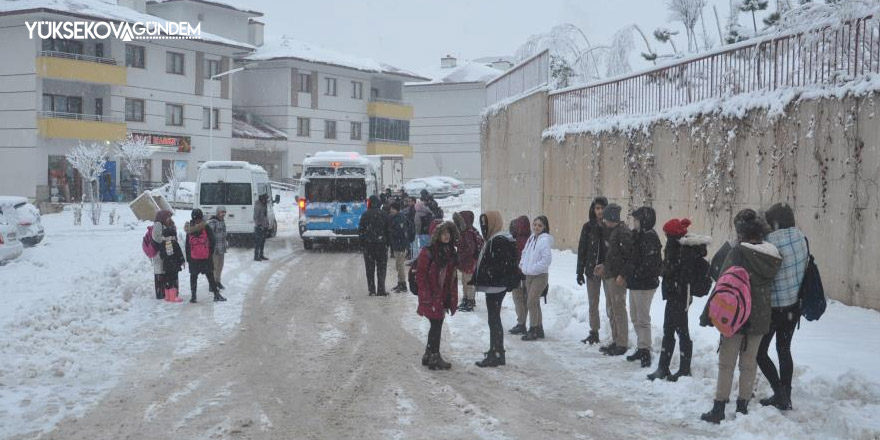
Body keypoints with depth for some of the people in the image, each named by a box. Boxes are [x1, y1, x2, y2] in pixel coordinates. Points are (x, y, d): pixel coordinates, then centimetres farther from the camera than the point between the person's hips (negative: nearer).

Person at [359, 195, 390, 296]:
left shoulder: (365, 215, -3)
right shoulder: (383, 215, -2)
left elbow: (360, 230, -1)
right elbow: (387, 230, 0)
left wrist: (362, 242, 8)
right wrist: (387, 242, 7)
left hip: (368, 244, 0)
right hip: (381, 243, 0)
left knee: (370, 268, 6)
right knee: (381, 267, 4)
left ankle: (372, 290, 5)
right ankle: (381, 290, -2)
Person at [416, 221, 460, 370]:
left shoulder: (450, 252, 8)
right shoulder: (428, 252, -15)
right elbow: (420, 275, -15)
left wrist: (452, 295, 12)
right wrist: (426, 295, -17)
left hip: (444, 296, 8)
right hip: (432, 297, -8)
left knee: (436, 326, 15)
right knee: (436, 326, -2)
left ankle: (428, 355, 28)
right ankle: (434, 358, 9)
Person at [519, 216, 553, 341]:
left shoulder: (545, 240, -15)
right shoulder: (531, 238, 9)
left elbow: (547, 259, -22)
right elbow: (525, 252, 22)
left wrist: (533, 268, -17)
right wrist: (523, 265, 7)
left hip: (540, 276, -8)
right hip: (529, 275, 8)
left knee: (531, 302, -11)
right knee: (535, 302, 14)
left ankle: (533, 330, -3)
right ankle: (539, 329, 23)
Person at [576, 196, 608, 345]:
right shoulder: (588, 227, 4)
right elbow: (582, 250, 6)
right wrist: (580, 272, 4)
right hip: (592, 270, 3)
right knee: (592, 303, 10)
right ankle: (594, 333, 19)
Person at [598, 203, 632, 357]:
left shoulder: (623, 232, -14)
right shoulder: (612, 231, 15)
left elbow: (629, 256, -19)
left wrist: (622, 275, -22)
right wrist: (604, 266, 13)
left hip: (617, 277, -10)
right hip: (608, 275, 10)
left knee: (618, 309, -4)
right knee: (611, 310, 14)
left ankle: (622, 344, 2)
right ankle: (616, 341, 23)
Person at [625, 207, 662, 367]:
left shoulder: (650, 237, -17)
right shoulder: (638, 235, 13)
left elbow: (650, 262, -23)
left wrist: (636, 275, -18)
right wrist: (629, 276, 7)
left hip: (645, 284, -10)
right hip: (635, 283, 10)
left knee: (643, 318, -4)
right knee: (635, 317, 17)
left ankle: (645, 351, 3)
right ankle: (641, 348, 26)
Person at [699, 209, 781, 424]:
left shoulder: (738, 252, -16)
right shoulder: (773, 255, 1)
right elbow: (768, 286, 11)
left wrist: (708, 315, -14)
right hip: (760, 318, 5)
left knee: (726, 363, 3)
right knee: (749, 363, 13)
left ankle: (719, 410, 6)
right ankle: (743, 408, 19)